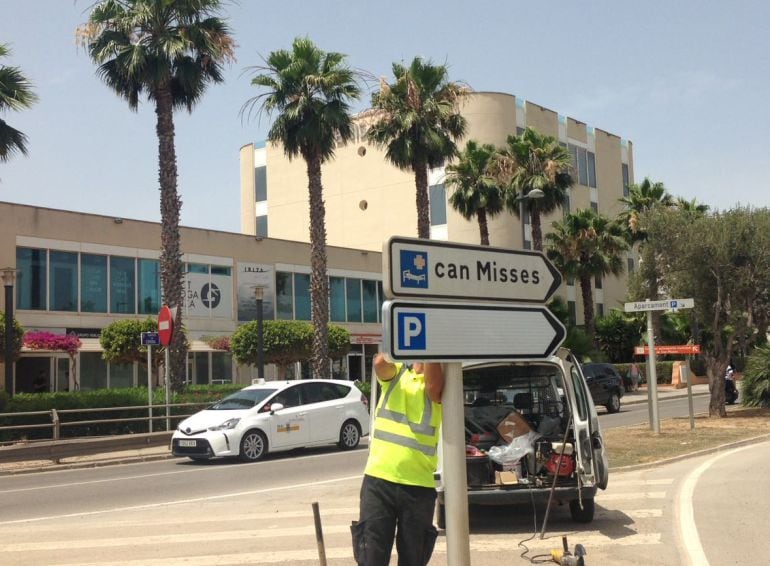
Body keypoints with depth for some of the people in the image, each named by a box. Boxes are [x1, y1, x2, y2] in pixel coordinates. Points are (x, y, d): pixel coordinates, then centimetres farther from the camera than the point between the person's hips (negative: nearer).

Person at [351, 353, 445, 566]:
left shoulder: (440, 382, 1)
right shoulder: (395, 372, 6)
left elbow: (432, 385, -23)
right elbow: (380, 362, -16)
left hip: (418, 486, -1)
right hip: (378, 480, 1)